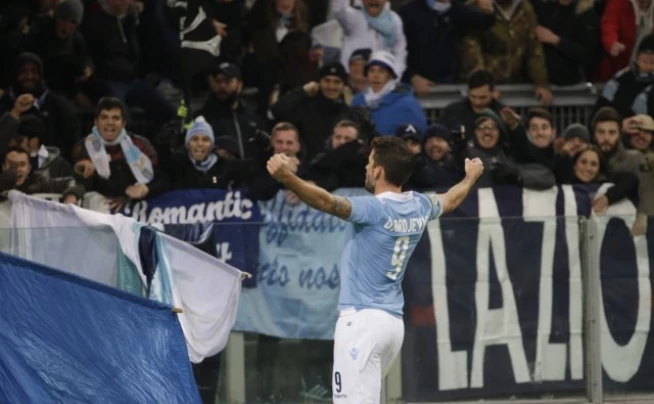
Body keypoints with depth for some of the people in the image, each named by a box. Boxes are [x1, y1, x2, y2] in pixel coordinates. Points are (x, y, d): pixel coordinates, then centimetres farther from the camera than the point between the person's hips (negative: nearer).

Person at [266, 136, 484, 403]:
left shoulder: (375, 209, -13)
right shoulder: (420, 207, 10)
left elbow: (328, 202, -30)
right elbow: (451, 200, 33)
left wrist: (287, 178, -44)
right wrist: (471, 178, 54)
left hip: (363, 320, -9)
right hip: (394, 322, 9)